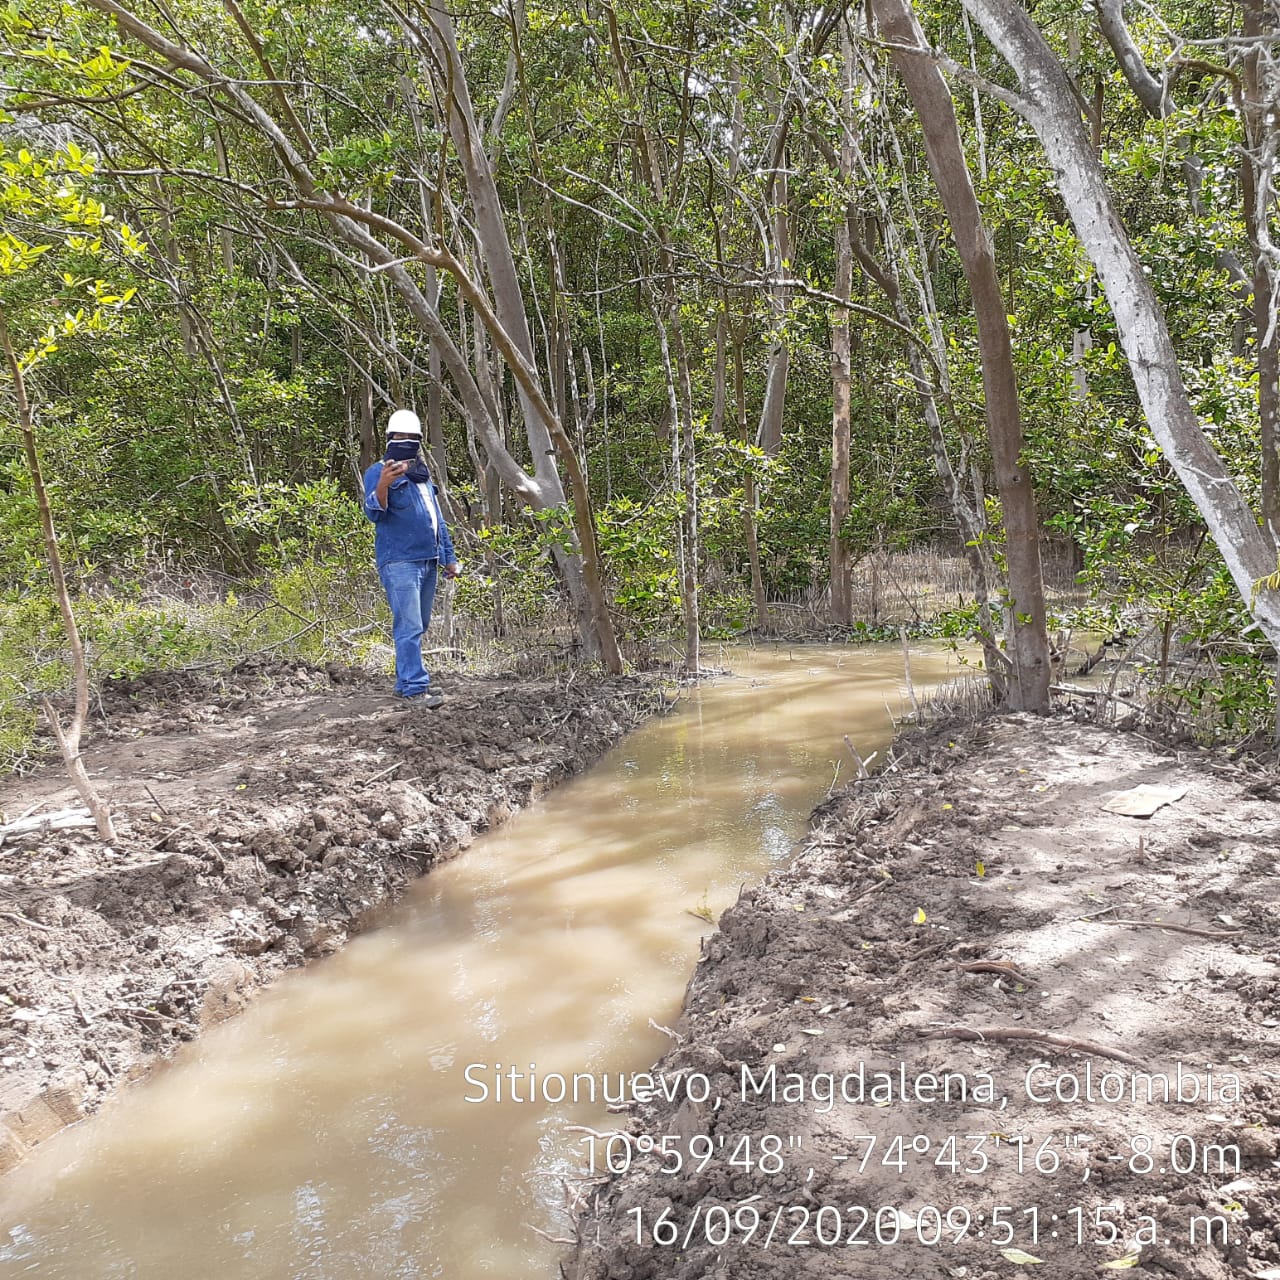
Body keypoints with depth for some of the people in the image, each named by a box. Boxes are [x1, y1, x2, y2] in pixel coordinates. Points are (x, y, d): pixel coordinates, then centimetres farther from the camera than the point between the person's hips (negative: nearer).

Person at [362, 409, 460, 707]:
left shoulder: (423, 475, 20)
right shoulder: (378, 472, -3)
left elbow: (438, 518, 26)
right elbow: (374, 513, -17)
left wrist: (449, 556, 23)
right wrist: (382, 486, -38)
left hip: (428, 561, 8)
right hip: (400, 562, -8)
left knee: (418, 627, 11)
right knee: (409, 627, -13)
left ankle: (405, 683, 19)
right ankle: (416, 688, -15)